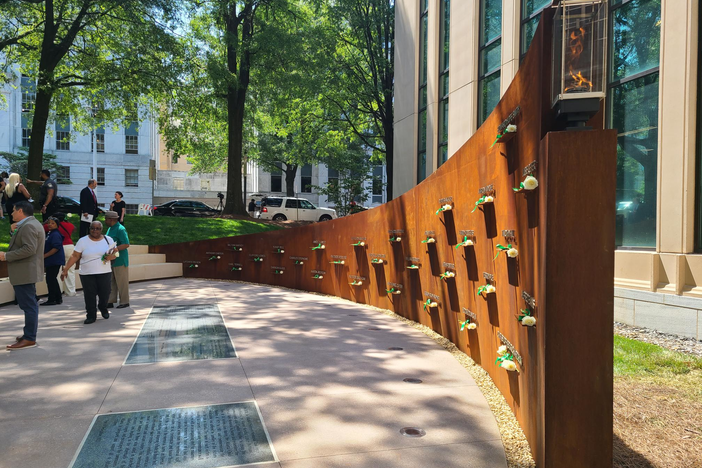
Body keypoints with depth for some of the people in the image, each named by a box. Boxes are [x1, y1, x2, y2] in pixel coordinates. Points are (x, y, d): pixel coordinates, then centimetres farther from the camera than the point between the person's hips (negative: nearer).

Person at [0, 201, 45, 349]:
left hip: (25, 273, -11)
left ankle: (29, 339, -4)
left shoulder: (28, 226, -17)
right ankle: (30, 333, 26)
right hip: (26, 272, 11)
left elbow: (29, 249, -26)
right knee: (29, 304, 17)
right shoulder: (31, 224, 18)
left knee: (28, 305, -7)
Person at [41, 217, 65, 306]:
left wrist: (44, 256, -19)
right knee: (52, 279, 14)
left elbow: (56, 248, -22)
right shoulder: (49, 233, 17)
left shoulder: (55, 235, -14)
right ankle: (58, 298, 20)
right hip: (50, 261, 10)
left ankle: (52, 299, -2)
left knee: (50, 279, -7)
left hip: (55, 261, -10)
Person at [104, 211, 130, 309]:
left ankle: (124, 302, 9)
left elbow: (126, 244, -22)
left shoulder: (120, 229, -15)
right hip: (111, 260, 9)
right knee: (111, 282, 12)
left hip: (120, 261, -9)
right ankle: (110, 301, 19)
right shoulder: (110, 229, 15)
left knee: (121, 282, 0)